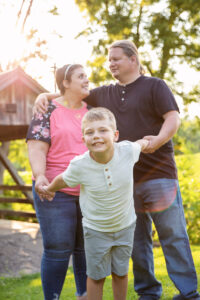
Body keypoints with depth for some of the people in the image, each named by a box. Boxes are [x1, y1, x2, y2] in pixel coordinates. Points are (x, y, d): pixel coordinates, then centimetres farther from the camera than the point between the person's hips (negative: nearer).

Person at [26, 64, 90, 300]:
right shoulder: (48, 111, -3)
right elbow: (37, 149, -11)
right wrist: (40, 176, -28)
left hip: (91, 192, 5)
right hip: (56, 192, -4)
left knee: (87, 248, 10)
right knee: (58, 250, -3)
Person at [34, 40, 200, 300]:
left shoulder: (155, 86, 2)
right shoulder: (105, 93, 17)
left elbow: (173, 118, -7)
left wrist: (159, 139, -26)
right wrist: (45, 96, 6)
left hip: (158, 174, -5)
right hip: (124, 179, 5)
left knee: (173, 236, -2)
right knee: (137, 240, 9)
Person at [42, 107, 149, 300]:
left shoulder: (127, 151, -23)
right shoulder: (79, 166, -25)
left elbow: (141, 144, 2)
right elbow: (63, 180, -3)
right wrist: (49, 189, 13)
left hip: (125, 226, 2)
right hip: (95, 229, -2)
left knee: (120, 272, 18)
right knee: (96, 276, 11)